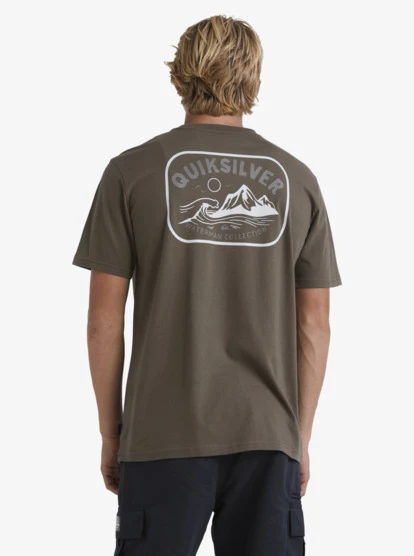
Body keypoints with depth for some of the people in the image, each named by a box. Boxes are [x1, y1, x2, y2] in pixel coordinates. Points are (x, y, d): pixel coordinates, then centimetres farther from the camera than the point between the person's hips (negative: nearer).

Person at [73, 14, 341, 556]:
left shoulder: (131, 172, 0)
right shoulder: (297, 180, 6)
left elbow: (104, 322, -1)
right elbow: (315, 325, 7)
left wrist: (110, 433, 8)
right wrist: (302, 437, 14)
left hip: (165, 435, -1)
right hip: (269, 434, 2)